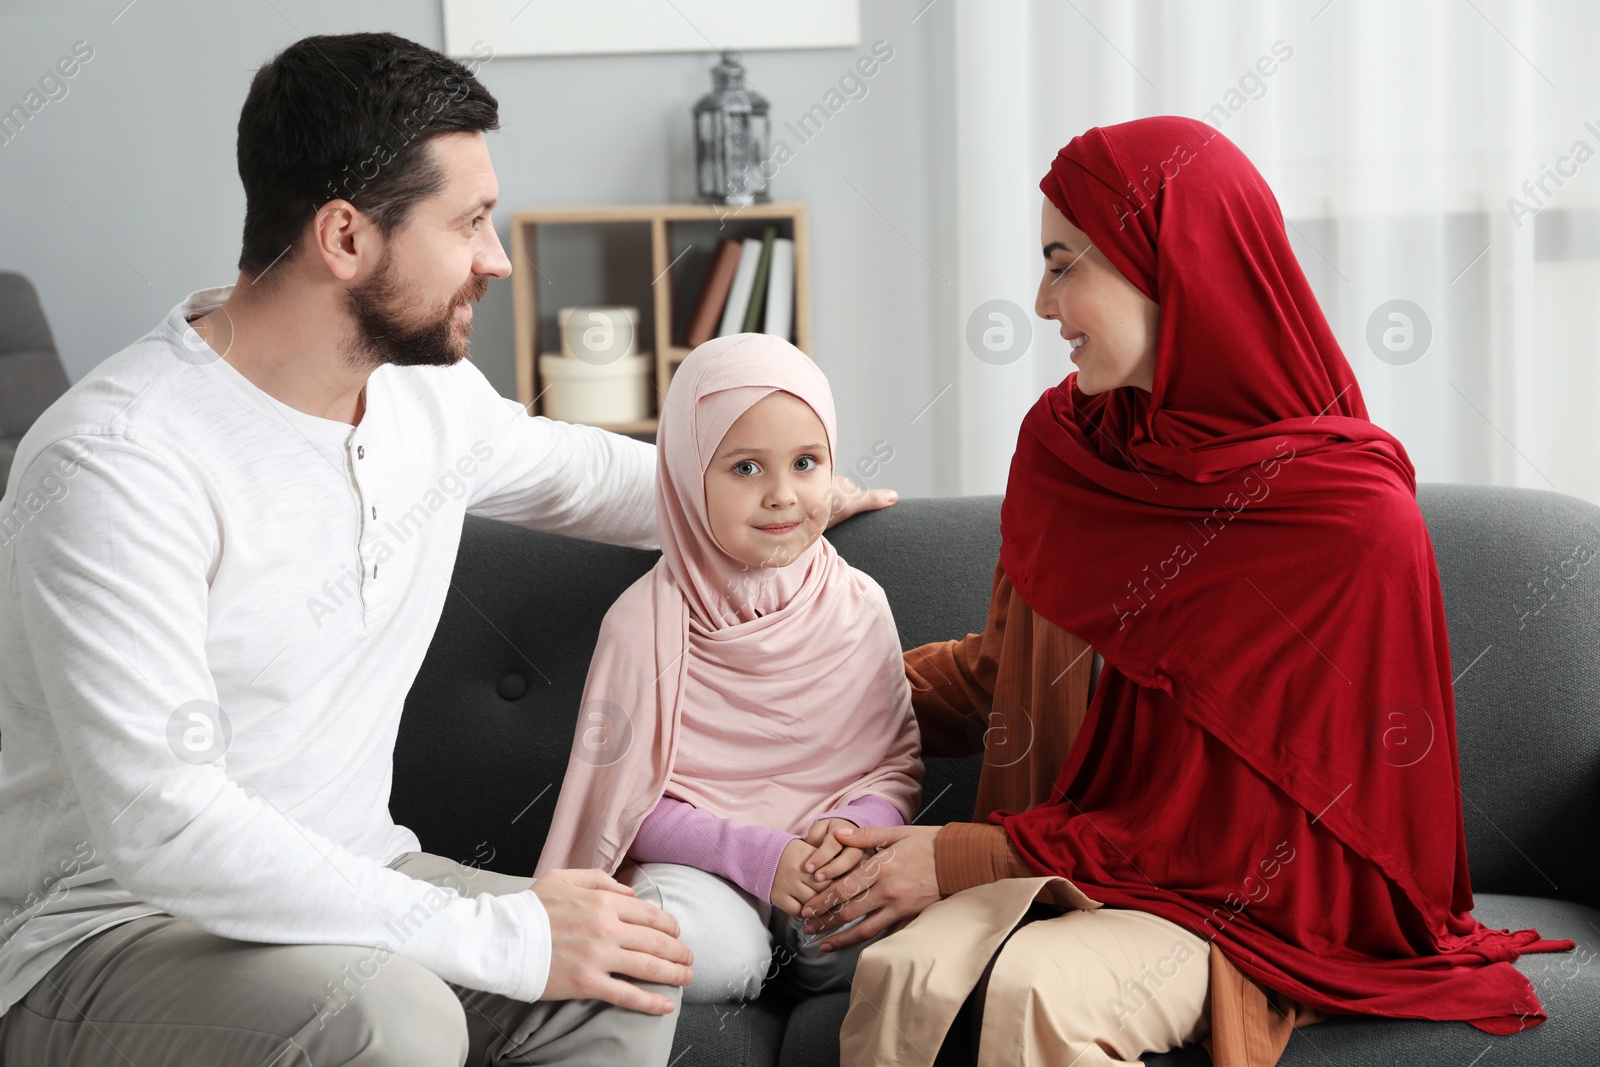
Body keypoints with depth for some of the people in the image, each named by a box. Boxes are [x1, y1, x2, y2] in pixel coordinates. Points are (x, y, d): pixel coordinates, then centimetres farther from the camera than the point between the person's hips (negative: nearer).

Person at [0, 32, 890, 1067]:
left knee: (627, 975, -16)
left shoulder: (430, 394, 3)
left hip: (342, 886, 7)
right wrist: (500, 935, -29)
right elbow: (164, 831, -30)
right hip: (106, 931, -7)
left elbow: (567, 467, 29)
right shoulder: (114, 468, -23)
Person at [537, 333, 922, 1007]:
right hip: (695, 859, -2)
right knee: (712, 957, -33)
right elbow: (626, 801, -8)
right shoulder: (645, 621, -9)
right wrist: (757, 854, -19)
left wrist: (851, 831, -17)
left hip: (829, 866, 3)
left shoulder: (859, 607, 2)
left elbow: (897, 769, 6)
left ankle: (784, 945, 4)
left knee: (865, 939, -28)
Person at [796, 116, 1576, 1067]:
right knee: (902, 974, -29)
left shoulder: (1351, 522, -15)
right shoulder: (1065, 439, 4)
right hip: (1060, 863, 5)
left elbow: (1251, 822, -12)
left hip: (1251, 901, -4)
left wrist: (965, 858, -15)